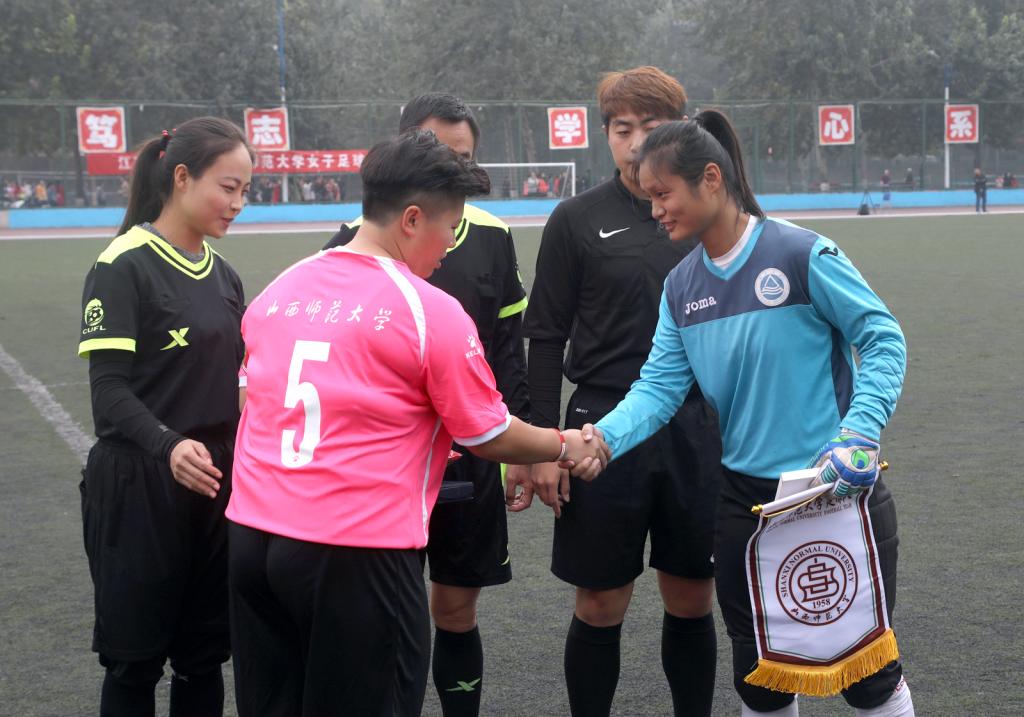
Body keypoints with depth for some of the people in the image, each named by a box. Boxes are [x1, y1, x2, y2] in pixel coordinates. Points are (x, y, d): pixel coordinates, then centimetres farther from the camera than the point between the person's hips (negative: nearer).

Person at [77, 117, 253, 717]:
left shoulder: (224, 275, 12)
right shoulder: (124, 267, -10)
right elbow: (109, 389, -17)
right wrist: (168, 446, -32)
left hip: (215, 486, 6)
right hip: (140, 486, -6)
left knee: (205, 654, 10)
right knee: (137, 656, 3)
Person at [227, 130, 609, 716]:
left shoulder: (278, 290, 9)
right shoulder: (432, 312, -9)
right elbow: (490, 438, 0)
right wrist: (567, 447, 18)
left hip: (251, 536, 6)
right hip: (356, 551, -6)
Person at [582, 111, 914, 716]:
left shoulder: (802, 253, -14)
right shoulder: (681, 287, 4)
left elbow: (883, 338, -11)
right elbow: (660, 387, -2)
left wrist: (860, 431, -22)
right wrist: (602, 438, -19)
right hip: (745, 496, 5)